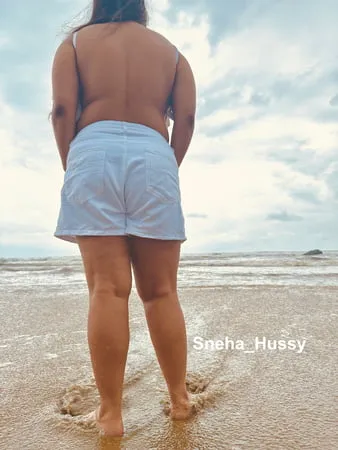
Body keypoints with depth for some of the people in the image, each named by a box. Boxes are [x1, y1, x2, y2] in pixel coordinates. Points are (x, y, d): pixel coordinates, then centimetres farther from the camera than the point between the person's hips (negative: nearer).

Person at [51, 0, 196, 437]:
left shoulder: (75, 41, 20)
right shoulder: (170, 49, 23)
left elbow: (62, 109, 3)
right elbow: (186, 118, 7)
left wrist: (71, 167, 10)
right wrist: (167, 170, 13)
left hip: (95, 153, -1)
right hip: (154, 159, 1)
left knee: (107, 289, -6)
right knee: (161, 290, 4)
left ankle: (110, 412, 0)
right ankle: (180, 399, 13)